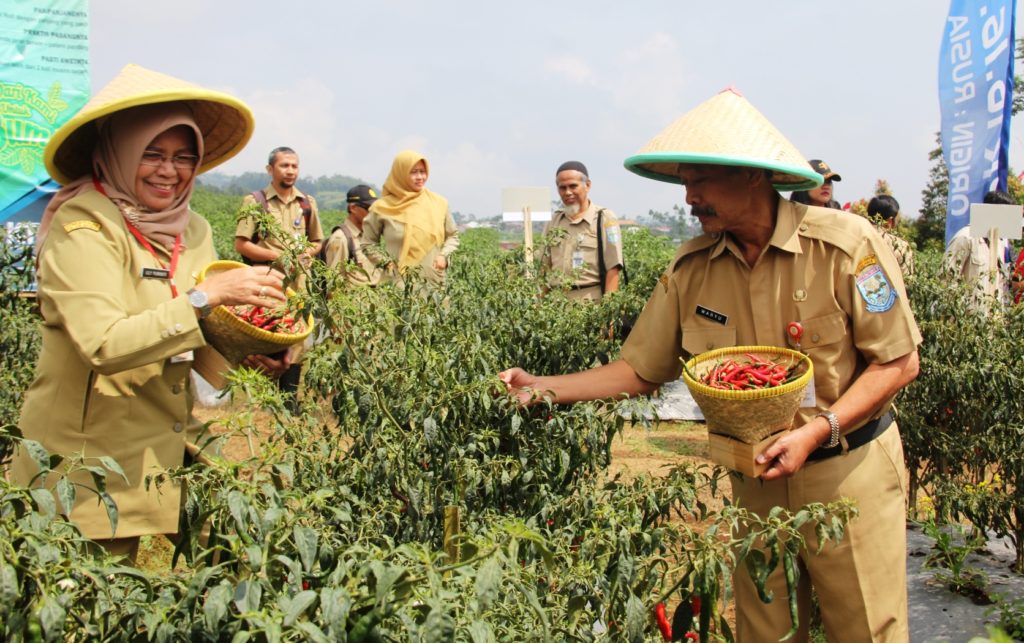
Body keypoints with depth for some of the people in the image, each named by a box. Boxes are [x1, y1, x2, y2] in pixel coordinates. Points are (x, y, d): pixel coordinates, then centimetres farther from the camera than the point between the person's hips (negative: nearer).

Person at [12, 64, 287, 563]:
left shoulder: (191, 229, 6)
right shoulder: (82, 227, -14)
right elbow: (104, 345, -26)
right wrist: (205, 296, -27)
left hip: (170, 445, 6)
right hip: (91, 460, -6)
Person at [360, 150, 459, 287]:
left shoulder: (439, 203, 6)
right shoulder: (383, 208, 1)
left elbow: (453, 236, 19)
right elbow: (367, 244, 10)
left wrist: (444, 255, 1)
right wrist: (387, 263, -3)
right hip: (396, 284, -2)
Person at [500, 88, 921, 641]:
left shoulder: (845, 245, -17)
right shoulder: (691, 269, -5)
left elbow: (898, 361, -11)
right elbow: (637, 370, 1)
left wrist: (818, 431, -22)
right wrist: (546, 388, -11)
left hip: (849, 474, -3)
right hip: (758, 479, 3)